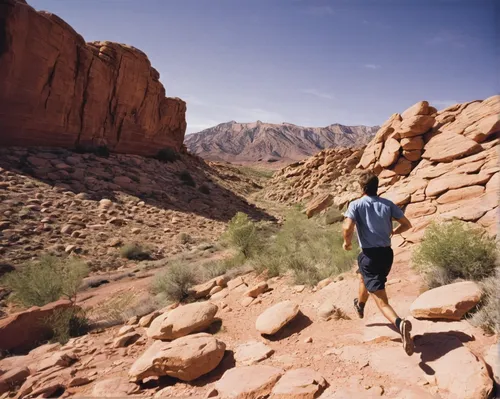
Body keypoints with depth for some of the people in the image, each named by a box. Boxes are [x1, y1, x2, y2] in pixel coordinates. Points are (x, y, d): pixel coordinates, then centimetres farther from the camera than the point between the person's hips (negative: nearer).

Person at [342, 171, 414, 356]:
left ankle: (400, 323, -23)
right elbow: (407, 224, 7)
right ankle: (360, 306, 54)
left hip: (370, 255, -6)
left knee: (382, 301, -1)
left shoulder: (356, 205, -8)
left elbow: (348, 228, -23)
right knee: (363, 276, 35)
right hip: (387, 253, 6)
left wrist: (347, 242, -3)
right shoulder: (388, 204, 4)